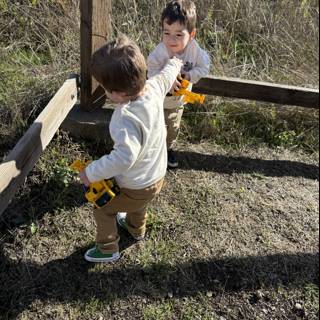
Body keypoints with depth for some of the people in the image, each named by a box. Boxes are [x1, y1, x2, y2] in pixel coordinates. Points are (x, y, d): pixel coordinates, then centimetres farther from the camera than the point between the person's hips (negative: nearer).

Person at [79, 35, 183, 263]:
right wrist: (175, 64, 27)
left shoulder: (126, 119, -41)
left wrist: (91, 172, -35)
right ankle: (136, 228, 65)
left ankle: (108, 250, 39)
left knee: (102, 209, 20)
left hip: (136, 188, -7)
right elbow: (167, 76, 5)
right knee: (138, 205, 38)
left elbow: (124, 157, -47)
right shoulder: (154, 88, -17)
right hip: (157, 177, 8)